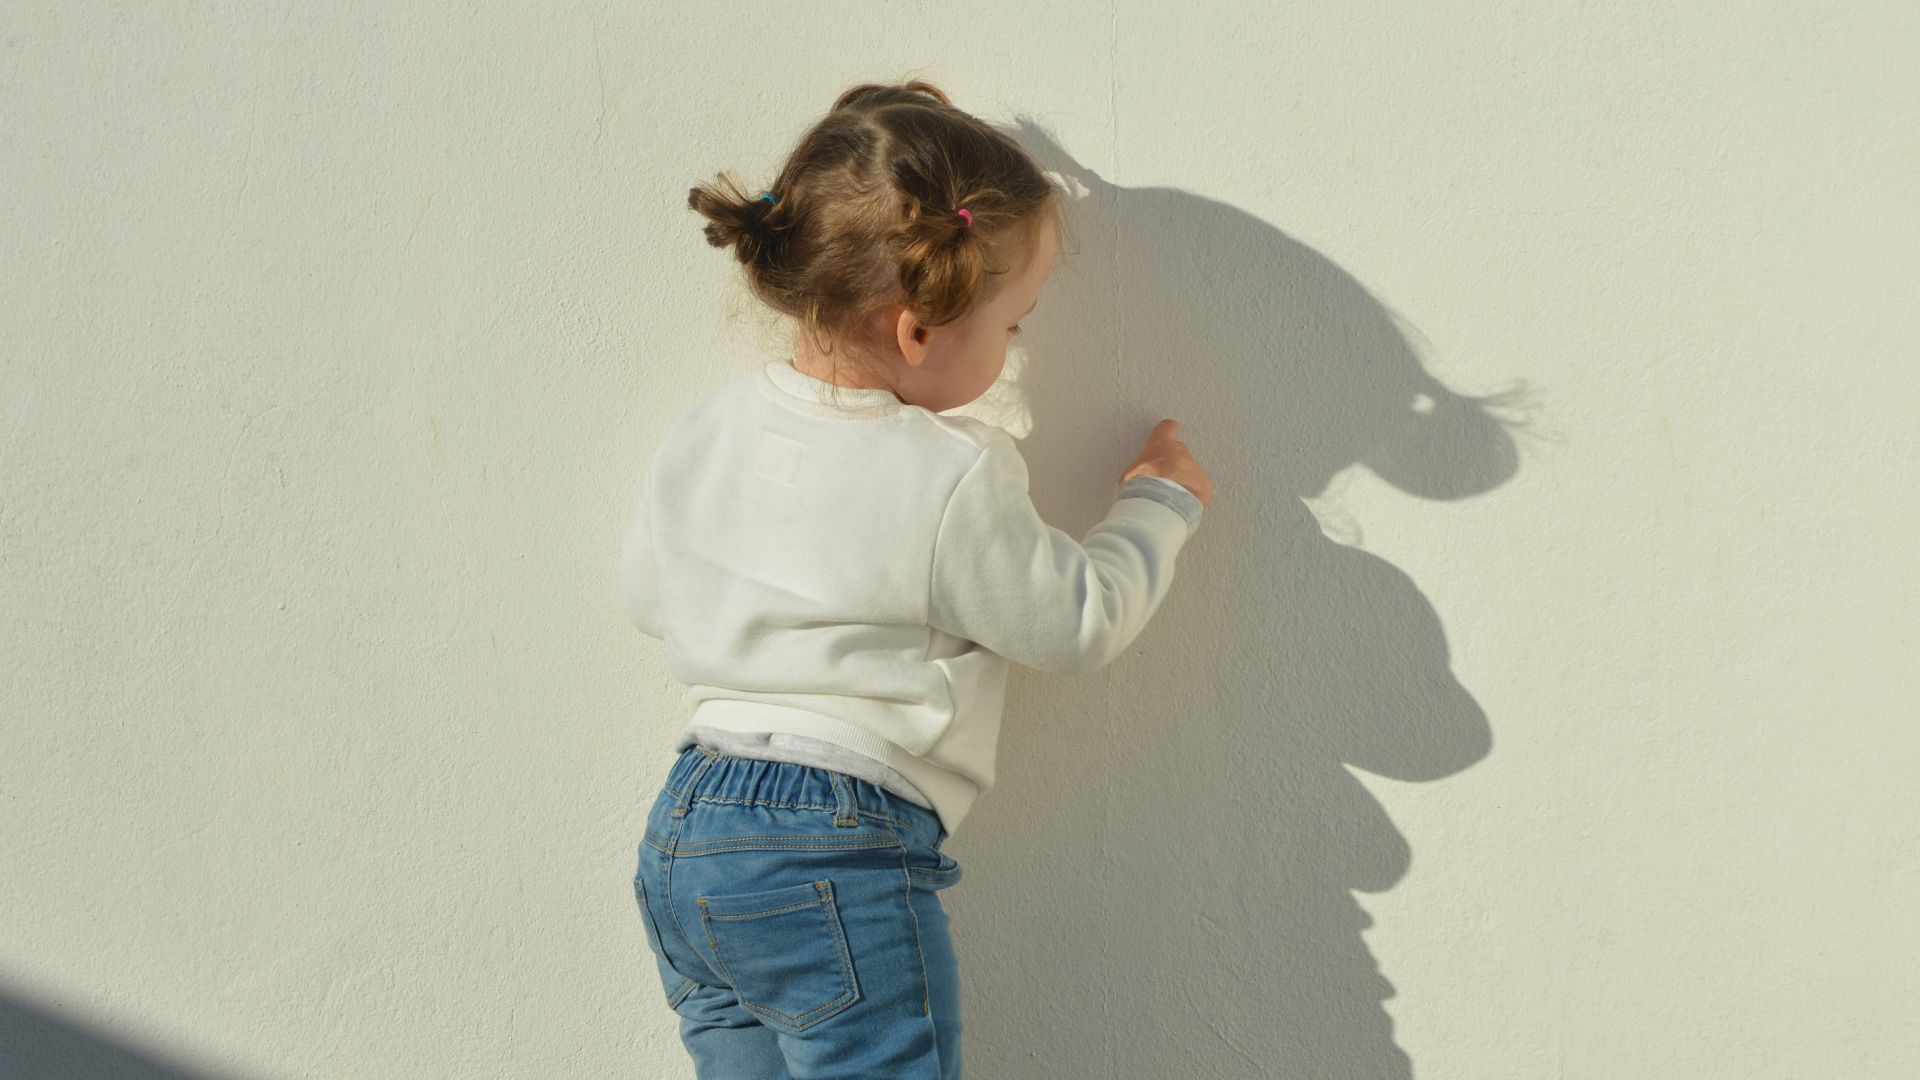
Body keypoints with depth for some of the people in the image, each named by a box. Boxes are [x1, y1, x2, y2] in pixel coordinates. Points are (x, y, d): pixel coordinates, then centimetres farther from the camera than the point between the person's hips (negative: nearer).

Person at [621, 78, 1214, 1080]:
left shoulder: (705, 432, 4)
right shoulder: (952, 480, -17)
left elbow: (647, 594, 18)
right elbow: (1081, 621, -4)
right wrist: (1157, 501, 12)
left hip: (678, 840, 8)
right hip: (837, 858, -7)